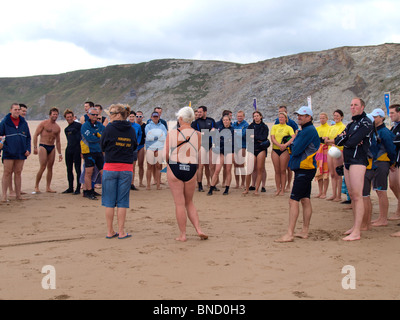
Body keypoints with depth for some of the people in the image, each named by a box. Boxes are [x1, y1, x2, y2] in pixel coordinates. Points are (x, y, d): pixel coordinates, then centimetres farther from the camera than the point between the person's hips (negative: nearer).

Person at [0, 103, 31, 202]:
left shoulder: (24, 123, 11)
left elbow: (28, 137, 15)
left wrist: (28, 149, 5)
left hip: (21, 153, 3)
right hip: (8, 153, -3)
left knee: (18, 173, 8)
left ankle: (18, 194, 13)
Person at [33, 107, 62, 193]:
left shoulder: (57, 127, 14)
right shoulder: (43, 124, -2)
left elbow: (58, 141, 19)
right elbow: (35, 135, -5)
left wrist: (59, 153, 15)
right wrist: (35, 147, -14)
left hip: (52, 148, 5)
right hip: (43, 146, -5)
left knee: (50, 167, 4)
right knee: (42, 167, -12)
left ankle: (48, 187, 9)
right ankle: (36, 186, -3)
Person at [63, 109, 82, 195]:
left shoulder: (78, 125, -4)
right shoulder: (66, 129, 17)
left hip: (77, 150, -7)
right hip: (69, 150, 7)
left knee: (78, 169, -3)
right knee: (69, 170, 10)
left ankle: (78, 188, 2)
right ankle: (70, 188, 20)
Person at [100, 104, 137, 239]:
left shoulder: (109, 128, -7)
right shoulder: (131, 130, 1)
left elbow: (102, 146, 1)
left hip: (110, 168, -2)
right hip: (126, 169, 2)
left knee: (109, 201, 7)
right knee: (122, 201, 7)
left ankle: (110, 231, 13)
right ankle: (121, 232, 9)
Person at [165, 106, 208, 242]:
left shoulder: (171, 133, -4)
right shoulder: (197, 134, 0)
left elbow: (166, 155, -3)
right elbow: (199, 156, 0)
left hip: (174, 168, -2)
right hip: (191, 169, 2)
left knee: (179, 204, 6)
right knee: (189, 202, 18)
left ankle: (182, 235, 12)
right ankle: (199, 229, 8)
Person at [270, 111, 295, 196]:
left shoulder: (289, 128, 3)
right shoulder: (274, 127, 11)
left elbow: (294, 137, -13)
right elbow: (272, 138, 0)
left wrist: (285, 144, -25)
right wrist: (279, 145, -16)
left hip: (284, 151, -2)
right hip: (275, 150, 2)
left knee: (283, 170, -1)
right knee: (277, 171, 5)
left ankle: (282, 189, 5)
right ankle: (278, 189, 11)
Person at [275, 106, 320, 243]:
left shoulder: (309, 131, -14)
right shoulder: (305, 130, 19)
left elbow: (296, 150, -18)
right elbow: (295, 148, 19)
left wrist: (293, 144, 1)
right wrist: (294, 146, -1)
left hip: (304, 170, -11)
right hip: (305, 169, 11)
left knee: (293, 200, -12)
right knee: (305, 200, 12)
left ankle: (289, 234, -13)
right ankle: (305, 231, 19)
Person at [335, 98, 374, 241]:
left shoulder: (366, 122, -7)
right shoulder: (351, 124, 21)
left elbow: (352, 142, -18)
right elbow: (337, 140, 11)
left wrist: (344, 140, 3)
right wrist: (346, 138, -10)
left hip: (358, 161, -9)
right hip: (348, 161, 9)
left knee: (357, 195, -11)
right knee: (352, 195, 12)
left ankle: (356, 232, -12)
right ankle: (356, 225, 21)